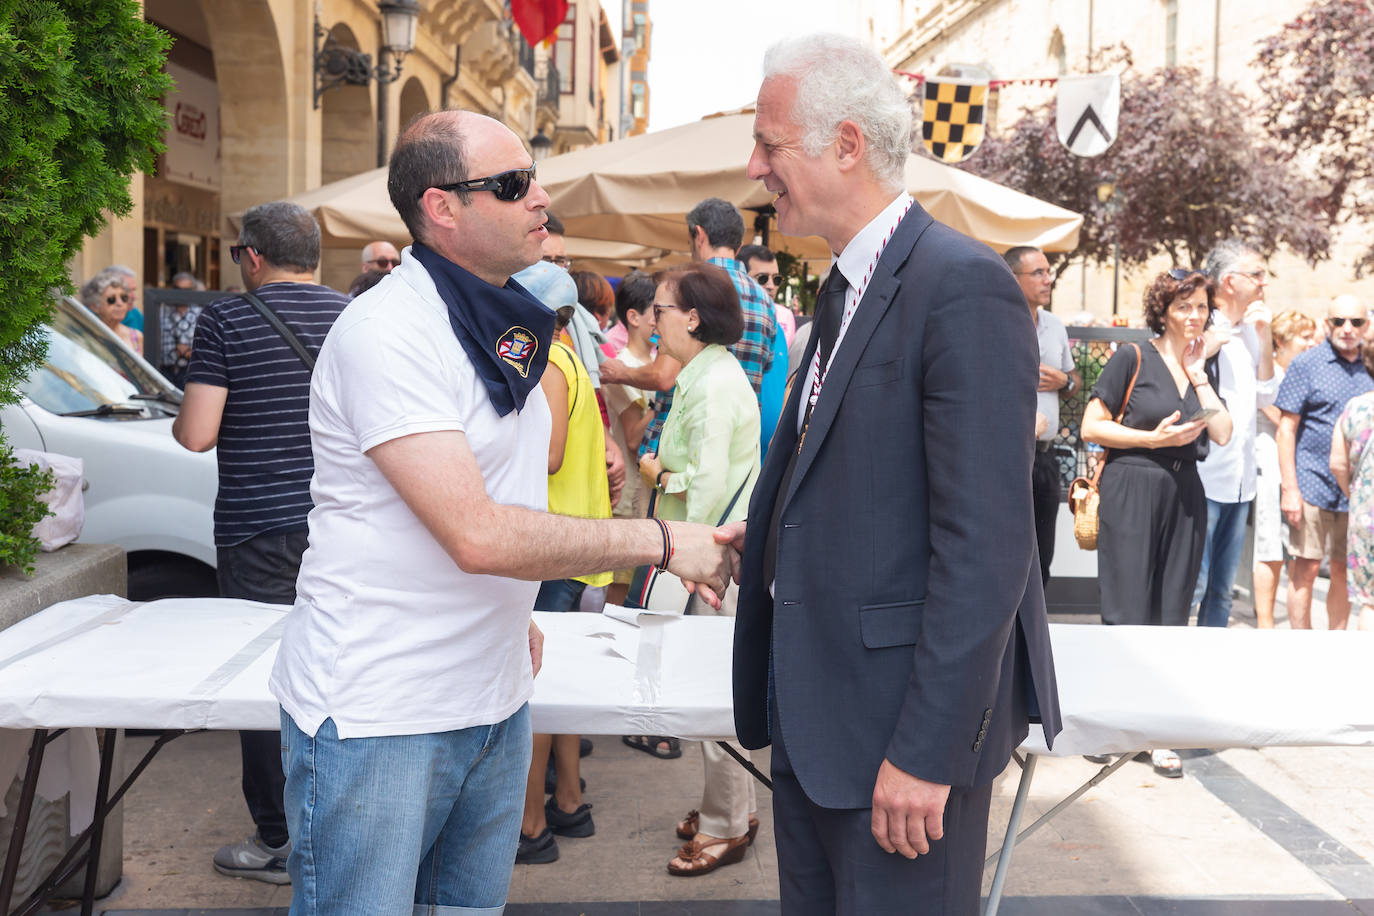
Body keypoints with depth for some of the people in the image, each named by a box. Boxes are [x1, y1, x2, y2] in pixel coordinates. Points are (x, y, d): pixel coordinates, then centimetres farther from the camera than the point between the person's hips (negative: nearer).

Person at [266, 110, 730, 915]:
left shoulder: (505, 324, 9)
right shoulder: (387, 329, -18)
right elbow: (478, 536, -25)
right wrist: (660, 541, -19)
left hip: (492, 698, 8)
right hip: (377, 714, -8)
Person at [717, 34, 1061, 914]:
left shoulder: (963, 287, -19)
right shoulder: (849, 284, 11)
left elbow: (983, 543, -23)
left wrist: (927, 749, -23)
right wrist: (770, 535, 9)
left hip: (905, 716, -9)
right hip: (813, 707, 9)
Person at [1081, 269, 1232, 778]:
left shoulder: (1202, 367, 15)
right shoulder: (1133, 358, -2)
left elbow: (1222, 433, 2)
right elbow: (1091, 427, -6)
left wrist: (1197, 373, 0)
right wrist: (1153, 437, -14)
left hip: (1183, 493, 5)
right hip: (1131, 490, -5)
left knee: (1170, 612, 5)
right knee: (1129, 609, -5)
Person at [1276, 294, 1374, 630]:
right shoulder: (1307, 364, -2)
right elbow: (1286, 428, -5)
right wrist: (1289, 488, -11)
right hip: (1313, 485, -4)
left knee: (1345, 571, 10)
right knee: (1306, 568, -1)